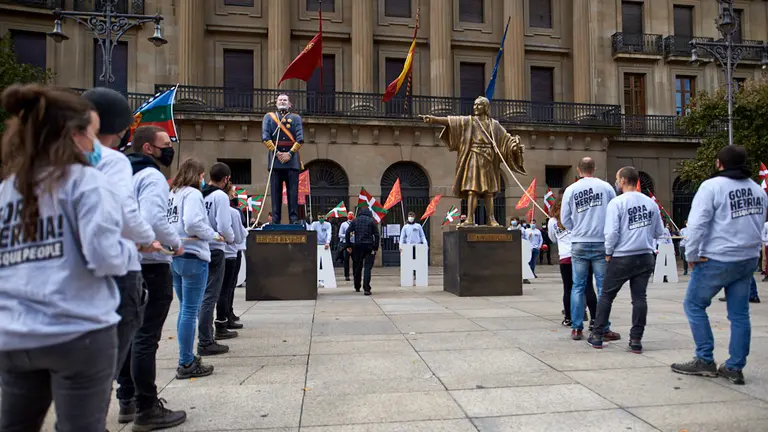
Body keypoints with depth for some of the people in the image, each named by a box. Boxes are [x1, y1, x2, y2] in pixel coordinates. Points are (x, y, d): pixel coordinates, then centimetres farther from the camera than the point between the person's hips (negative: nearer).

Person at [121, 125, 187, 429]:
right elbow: (154, 219, -26)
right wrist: (176, 244, -13)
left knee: (127, 334, 14)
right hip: (150, 266, -9)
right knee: (146, 338, -5)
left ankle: (127, 401, 25)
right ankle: (147, 409, 2)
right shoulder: (152, 176, -12)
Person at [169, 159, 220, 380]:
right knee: (190, 311, -3)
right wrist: (213, 235, -8)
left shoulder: (171, 194, 15)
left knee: (185, 309, 17)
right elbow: (193, 223, -22)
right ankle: (187, 365, 2)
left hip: (174, 257, 9)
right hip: (192, 256, -9)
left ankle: (187, 358, 26)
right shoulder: (192, 193, -10)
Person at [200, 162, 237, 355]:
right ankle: (205, 343, -1)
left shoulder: (200, 195, 7)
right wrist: (231, 238, 0)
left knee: (206, 295, 17)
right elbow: (224, 226, -19)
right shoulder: (221, 196, -12)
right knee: (210, 296, -4)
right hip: (215, 250, -7)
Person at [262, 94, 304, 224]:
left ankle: (294, 220, -1)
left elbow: (300, 139, 2)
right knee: (276, 192, 0)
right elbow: (265, 137, 2)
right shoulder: (269, 117, 14)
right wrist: (276, 153, -8)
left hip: (292, 159, 0)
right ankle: (276, 221, 3)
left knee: (293, 192, -3)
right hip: (275, 159, 0)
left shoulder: (296, 118, 13)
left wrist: (290, 153, -10)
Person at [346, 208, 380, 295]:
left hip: (357, 246, 3)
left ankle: (357, 287, 28)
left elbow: (348, 232, 2)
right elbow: (376, 235, -4)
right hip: (369, 246, -3)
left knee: (357, 267, 16)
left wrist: (348, 245, 4)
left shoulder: (355, 220, 10)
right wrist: (376, 248, -2)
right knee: (367, 267, -4)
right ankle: (366, 289, -12)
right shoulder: (372, 221, 3)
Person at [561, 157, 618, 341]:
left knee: (578, 287, 7)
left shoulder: (571, 189, 2)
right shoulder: (606, 187, 0)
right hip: (601, 243, -1)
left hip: (579, 244, 1)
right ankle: (603, 329, 7)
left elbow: (565, 219, 5)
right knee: (603, 287, 4)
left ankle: (577, 329, 10)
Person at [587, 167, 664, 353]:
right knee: (639, 298, 7)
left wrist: (608, 253, 0)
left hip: (622, 258, -4)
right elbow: (659, 232, 9)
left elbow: (612, 232, -14)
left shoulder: (617, 202, -10)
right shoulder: (650, 202, 4)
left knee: (606, 296, 9)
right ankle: (636, 340, 7)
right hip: (646, 257, 4)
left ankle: (597, 336, 15)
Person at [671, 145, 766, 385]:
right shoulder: (758, 190, 10)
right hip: (749, 260, 7)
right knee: (739, 313, 11)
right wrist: (748, 250, 18)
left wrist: (692, 256, -7)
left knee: (694, 305, 7)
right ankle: (735, 368, 16)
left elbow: (697, 224, -17)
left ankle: (705, 361, 9)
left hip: (717, 260, -7)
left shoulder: (712, 186, -12)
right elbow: (759, 224, 14)